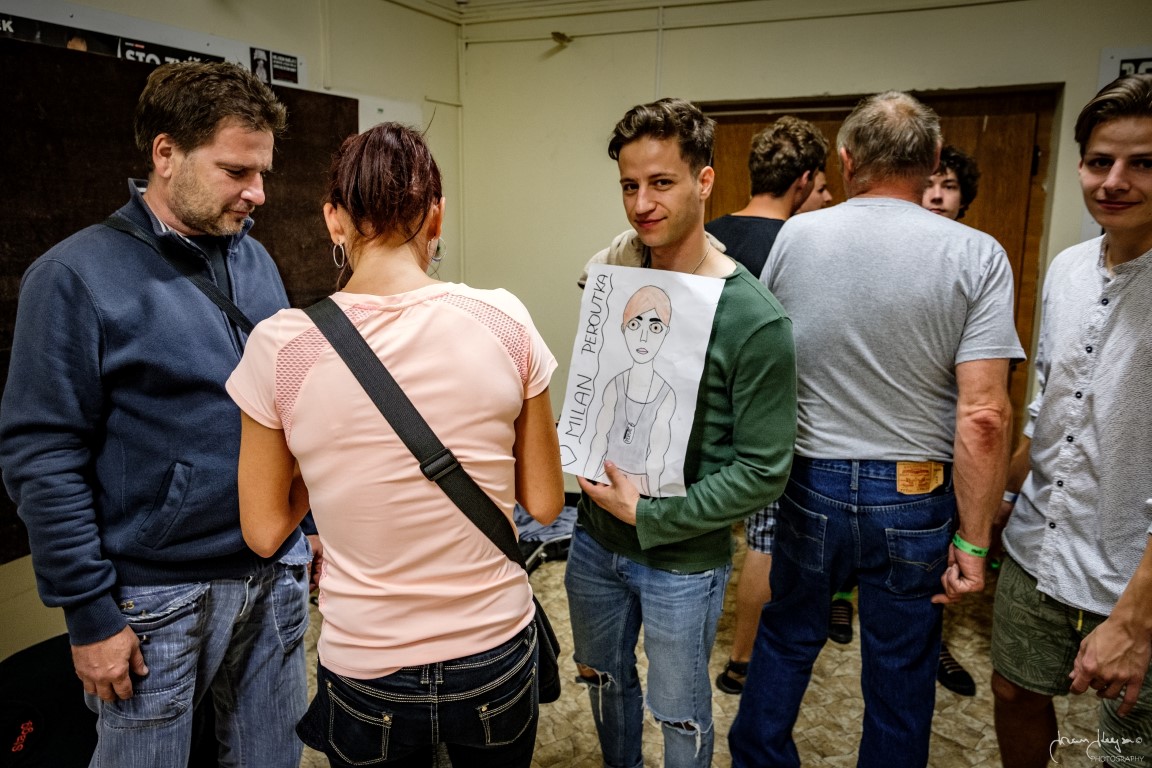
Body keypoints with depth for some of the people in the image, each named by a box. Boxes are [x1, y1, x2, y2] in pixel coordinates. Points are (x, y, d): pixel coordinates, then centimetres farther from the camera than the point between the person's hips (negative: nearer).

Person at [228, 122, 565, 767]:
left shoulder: (281, 346, -16)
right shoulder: (503, 321, -14)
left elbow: (265, 532, -5)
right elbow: (544, 502, -5)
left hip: (368, 674, 0)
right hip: (496, 656, 1)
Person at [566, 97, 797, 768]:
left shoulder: (755, 320, -20)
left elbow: (762, 471, -18)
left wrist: (649, 517, -18)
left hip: (683, 561, -5)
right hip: (596, 541, 5)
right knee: (604, 680, 26)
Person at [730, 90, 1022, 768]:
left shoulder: (795, 237, -5)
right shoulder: (977, 256, -10)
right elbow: (983, 416, -15)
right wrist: (973, 541, -7)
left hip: (809, 483, 2)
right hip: (915, 497, -1)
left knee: (786, 638, 22)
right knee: (901, 674, 18)